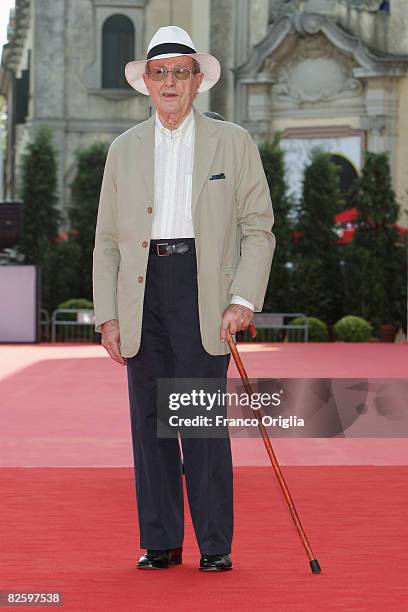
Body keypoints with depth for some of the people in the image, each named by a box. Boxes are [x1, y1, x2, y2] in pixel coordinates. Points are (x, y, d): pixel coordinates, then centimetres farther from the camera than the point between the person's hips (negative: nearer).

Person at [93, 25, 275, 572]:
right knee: (149, 420, 3)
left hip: (203, 287, -3)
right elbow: (108, 239, 14)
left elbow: (258, 228, 5)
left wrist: (243, 298, -8)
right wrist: (107, 316, 4)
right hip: (142, 289, 3)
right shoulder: (124, 150, 15)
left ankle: (215, 545, 2)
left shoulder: (233, 143, 8)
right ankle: (160, 541, 10)